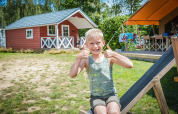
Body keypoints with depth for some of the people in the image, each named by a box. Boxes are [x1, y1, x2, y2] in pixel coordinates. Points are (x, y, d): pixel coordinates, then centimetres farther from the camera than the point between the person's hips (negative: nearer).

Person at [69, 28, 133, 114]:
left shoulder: (109, 58, -3)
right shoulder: (86, 60, -2)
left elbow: (130, 65, -14)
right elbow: (72, 75, -15)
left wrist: (114, 54, -25)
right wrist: (78, 58, -26)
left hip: (111, 94, 0)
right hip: (96, 96, 0)